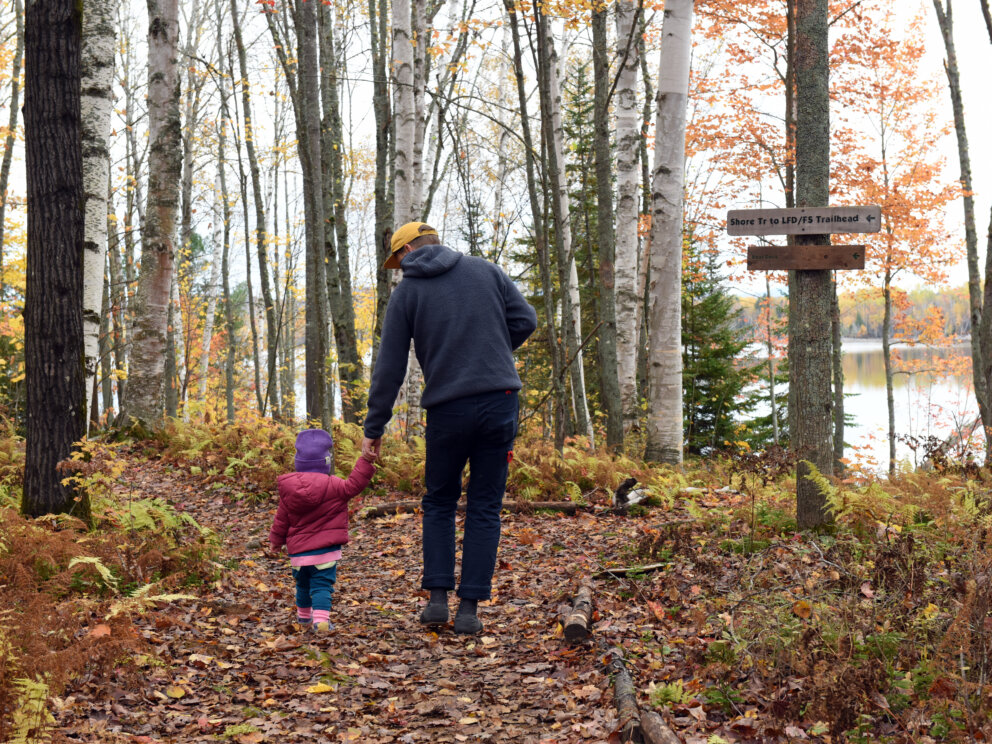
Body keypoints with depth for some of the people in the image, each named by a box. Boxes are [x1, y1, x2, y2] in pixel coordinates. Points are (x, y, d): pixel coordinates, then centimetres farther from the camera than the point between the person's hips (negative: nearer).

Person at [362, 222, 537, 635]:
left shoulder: (406, 292, 4)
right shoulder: (486, 270, 8)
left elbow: (389, 368, 2)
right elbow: (525, 320, 3)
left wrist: (374, 428, 7)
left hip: (447, 410, -1)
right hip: (500, 402, 1)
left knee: (439, 502, 17)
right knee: (484, 508, 7)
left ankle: (437, 597, 8)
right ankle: (469, 607, 5)